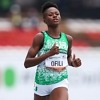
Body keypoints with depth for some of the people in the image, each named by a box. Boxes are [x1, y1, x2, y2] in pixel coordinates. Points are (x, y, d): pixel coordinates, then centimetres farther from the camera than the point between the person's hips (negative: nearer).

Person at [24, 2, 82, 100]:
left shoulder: (68, 39, 5)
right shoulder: (40, 37, -7)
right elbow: (27, 63, -12)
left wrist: (72, 62, 2)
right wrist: (49, 53, -23)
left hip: (60, 82, 1)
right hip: (42, 83, -1)